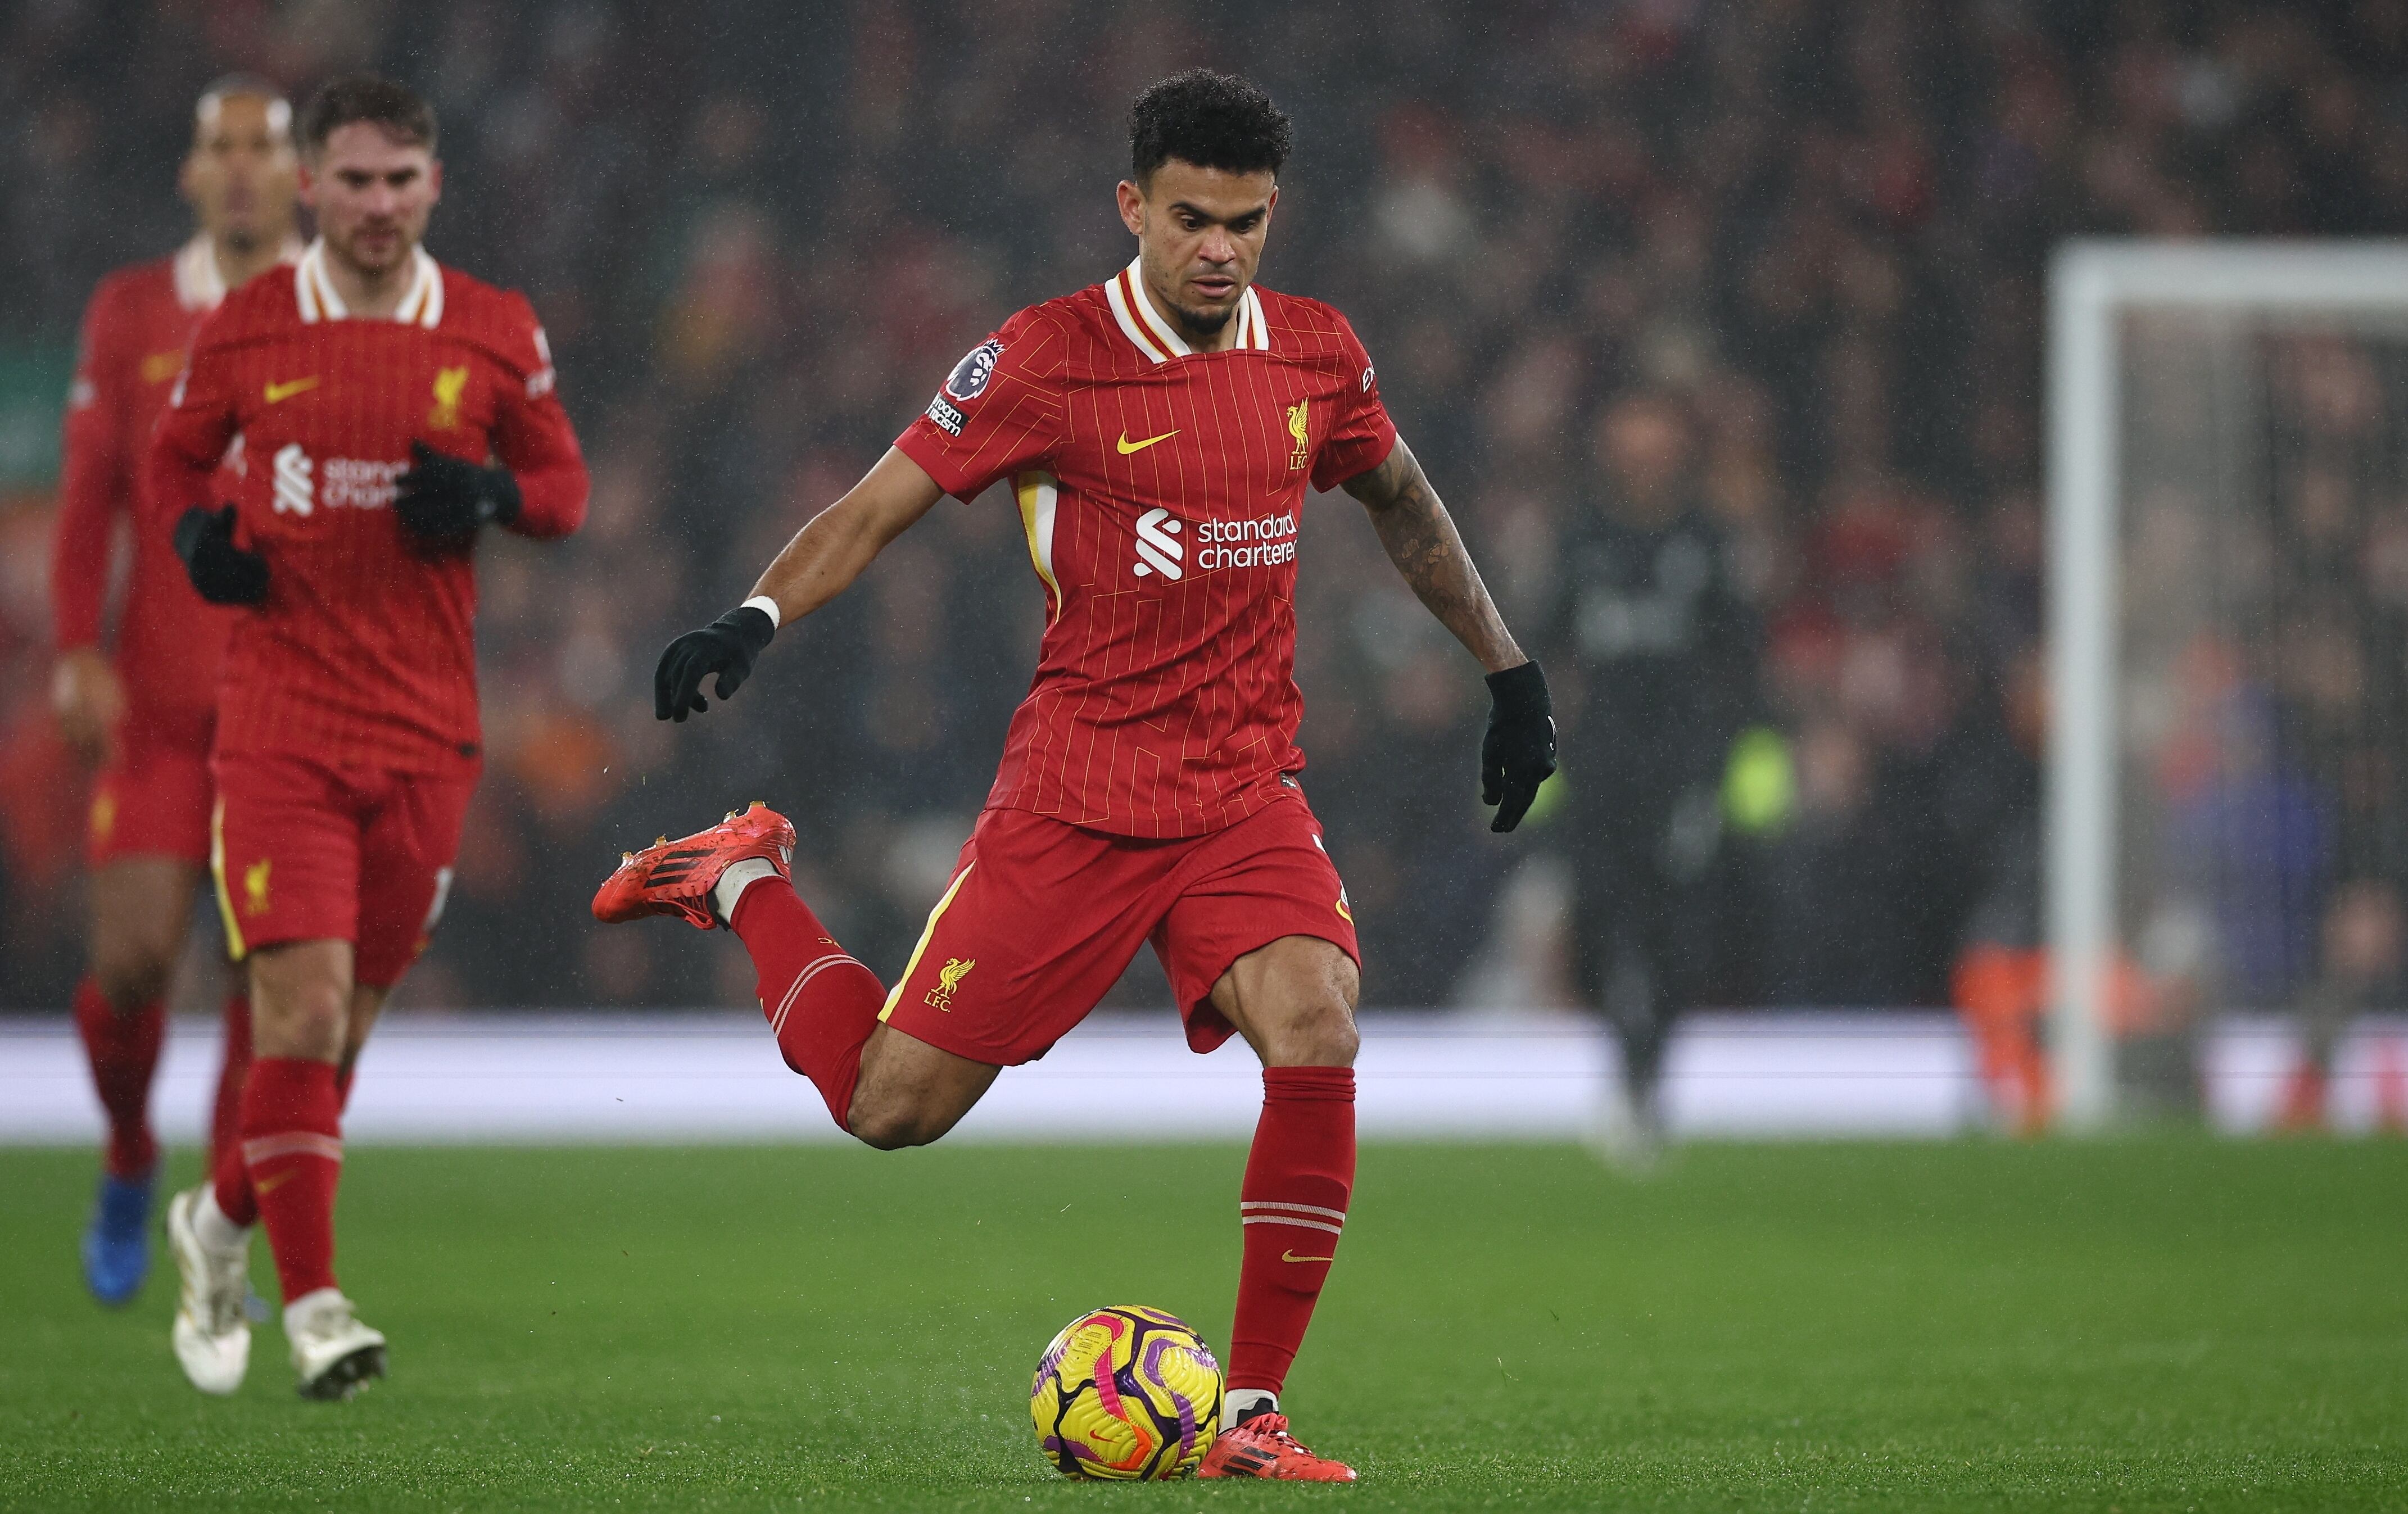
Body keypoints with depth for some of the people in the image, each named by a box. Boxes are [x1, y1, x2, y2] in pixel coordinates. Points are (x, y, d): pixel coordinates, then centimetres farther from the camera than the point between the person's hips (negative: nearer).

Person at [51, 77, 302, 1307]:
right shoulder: (131, 317, 7)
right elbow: (87, 503, 8)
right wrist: (79, 654, -2)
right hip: (158, 698, 1)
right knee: (131, 958, -8)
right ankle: (128, 1164, 21)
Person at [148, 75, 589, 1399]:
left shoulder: (497, 334, 4)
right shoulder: (244, 330, 1)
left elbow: (565, 484, 12)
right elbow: (173, 456, 16)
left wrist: (489, 497, -10)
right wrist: (198, 534, -5)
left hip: (427, 728, 2)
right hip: (277, 714, -2)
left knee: (352, 1009, 9)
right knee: (303, 999, -15)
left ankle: (224, 1218, 34)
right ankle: (312, 1302, -12)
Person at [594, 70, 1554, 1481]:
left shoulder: (1316, 355, 3)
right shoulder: (1047, 358, -10)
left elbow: (1404, 504, 22)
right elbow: (878, 507, -7)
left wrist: (1510, 669, 22)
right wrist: (755, 618, -23)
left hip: (1249, 792, 3)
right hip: (1074, 791, -3)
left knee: (1316, 1037, -24)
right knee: (893, 1102, -2)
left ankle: (1251, 1413, -12)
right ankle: (743, 882, 28)